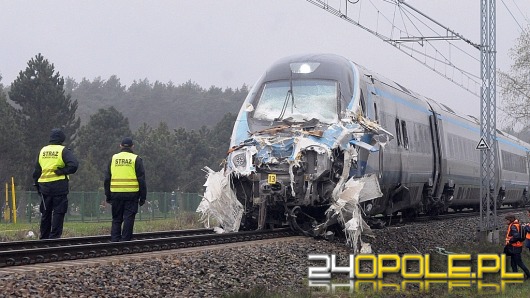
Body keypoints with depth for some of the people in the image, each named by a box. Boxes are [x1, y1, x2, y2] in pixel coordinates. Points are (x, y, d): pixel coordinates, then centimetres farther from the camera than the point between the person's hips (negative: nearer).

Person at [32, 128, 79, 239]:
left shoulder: (42, 151, 10)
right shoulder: (63, 151, -6)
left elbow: (37, 170, 13)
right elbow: (74, 165, -20)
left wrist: (37, 185, 18)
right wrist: (62, 171, -8)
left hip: (44, 186, 5)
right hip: (59, 186, -5)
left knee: (45, 213, 13)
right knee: (58, 212, 0)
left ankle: (44, 237, 18)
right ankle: (54, 236, -4)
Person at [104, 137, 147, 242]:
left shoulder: (113, 158, 9)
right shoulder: (136, 159, 1)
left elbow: (107, 179, 11)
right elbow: (141, 179, -2)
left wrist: (108, 196, 16)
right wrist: (143, 197, 2)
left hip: (116, 194, 3)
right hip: (131, 194, -3)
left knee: (116, 219, 11)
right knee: (128, 218, 1)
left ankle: (114, 240, 5)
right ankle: (125, 240, -3)